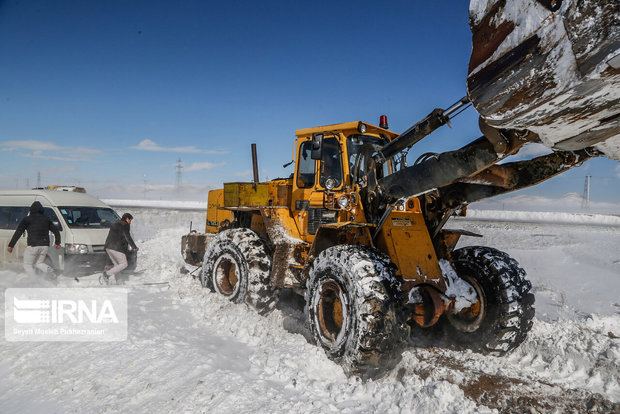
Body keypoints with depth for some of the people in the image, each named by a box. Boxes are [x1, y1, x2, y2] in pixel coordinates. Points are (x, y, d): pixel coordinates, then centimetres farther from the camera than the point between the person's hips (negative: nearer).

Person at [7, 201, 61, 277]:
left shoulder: (27, 219, 0)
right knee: (38, 263, 19)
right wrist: (57, 242, 20)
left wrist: (11, 245, 1)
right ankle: (48, 269, -12)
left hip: (33, 246, -4)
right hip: (44, 246, 4)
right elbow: (56, 230, 14)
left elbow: (18, 232, -2)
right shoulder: (46, 219, 13)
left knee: (27, 265, 10)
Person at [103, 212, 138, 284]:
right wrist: (134, 247, -1)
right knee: (123, 264, -2)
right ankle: (108, 273, -16)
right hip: (117, 248, -9)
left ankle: (119, 283, 8)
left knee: (117, 265, 13)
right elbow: (127, 237, -10)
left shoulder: (115, 225, 23)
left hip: (109, 247, 9)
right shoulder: (125, 225, -5)